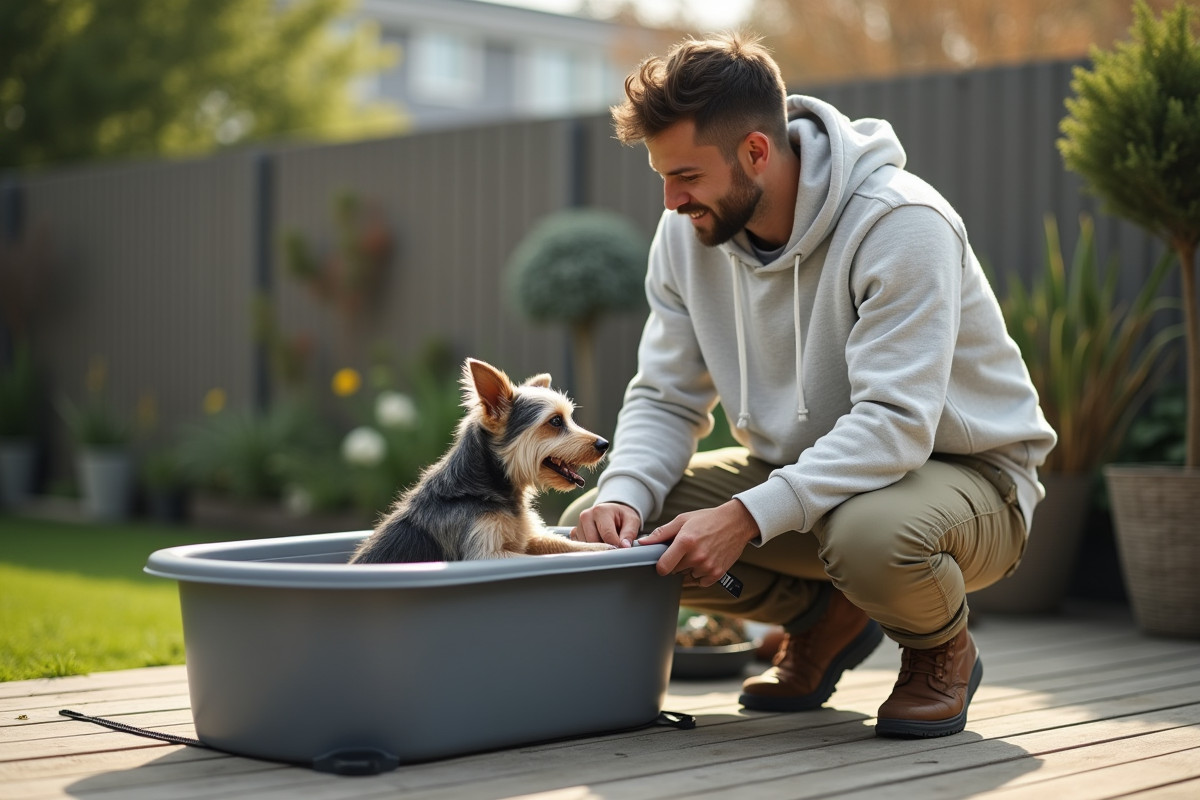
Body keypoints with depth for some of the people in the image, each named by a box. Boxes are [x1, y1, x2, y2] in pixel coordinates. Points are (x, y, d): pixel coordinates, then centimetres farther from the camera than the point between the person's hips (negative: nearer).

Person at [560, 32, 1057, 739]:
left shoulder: (902, 225, -26)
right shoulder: (689, 233, -6)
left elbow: (895, 423, -33)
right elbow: (665, 399, -1)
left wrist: (747, 516, -40)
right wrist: (624, 496, -22)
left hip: (957, 469, -6)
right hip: (797, 470, 7)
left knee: (869, 533, -43)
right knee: (597, 528, -11)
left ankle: (943, 650, -4)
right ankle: (828, 617, 10)